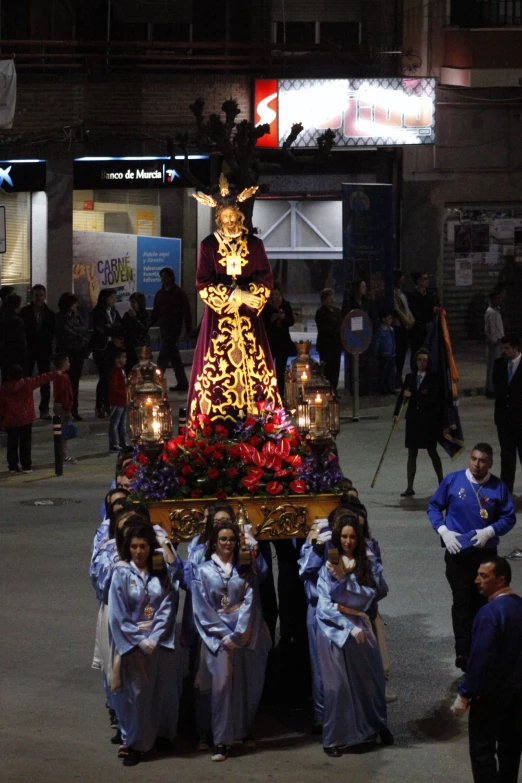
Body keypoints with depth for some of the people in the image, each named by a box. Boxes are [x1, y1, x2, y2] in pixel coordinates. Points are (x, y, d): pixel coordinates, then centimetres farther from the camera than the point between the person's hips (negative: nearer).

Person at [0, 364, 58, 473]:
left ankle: (13, 466, 10)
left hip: (10, 421, 1)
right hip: (26, 419, -1)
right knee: (25, 443, 5)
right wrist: (55, 373, 18)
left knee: (12, 444, 9)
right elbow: (42, 379, 5)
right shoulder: (27, 384, -7)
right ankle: (26, 466, 5)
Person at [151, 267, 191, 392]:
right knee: (174, 356, 12)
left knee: (163, 357, -12)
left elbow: (186, 312, -8)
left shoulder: (179, 293, -6)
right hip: (163, 329, 7)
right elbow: (155, 312, 15)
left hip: (173, 329, -7)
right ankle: (182, 383, 18)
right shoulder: (160, 294, 13)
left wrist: (188, 330, -13)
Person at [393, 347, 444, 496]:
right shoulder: (410, 377, 8)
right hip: (413, 418, 3)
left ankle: (441, 481, 26)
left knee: (432, 451, 7)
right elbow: (403, 395, 3)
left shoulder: (433, 378, -5)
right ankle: (410, 487, 4)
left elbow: (432, 397, -16)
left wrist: (412, 395, -15)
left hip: (429, 420, -3)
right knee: (412, 453, 3)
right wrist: (396, 413, -9)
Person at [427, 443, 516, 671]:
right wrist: (443, 531, -9)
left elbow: (509, 517, 1)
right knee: (462, 601, -8)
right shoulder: (453, 480, -3)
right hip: (457, 551, -1)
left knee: (481, 601, 9)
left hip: (486, 552, 1)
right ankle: (463, 652, -10)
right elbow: (434, 506, 5)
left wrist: (489, 531, -15)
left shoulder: (498, 487, -2)